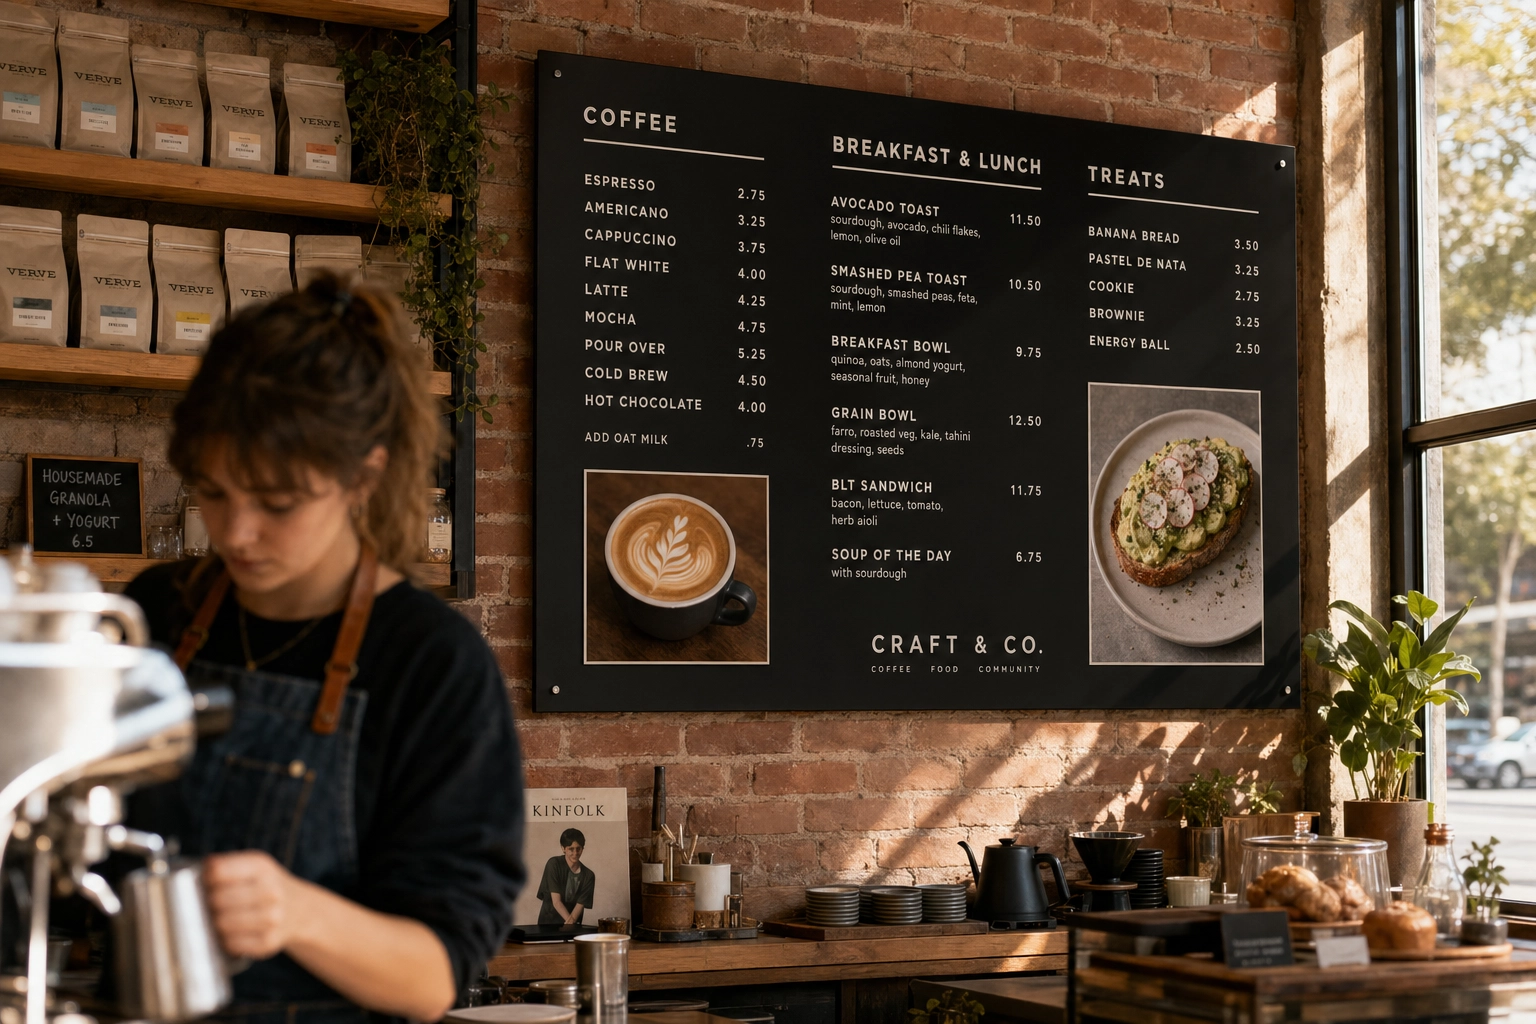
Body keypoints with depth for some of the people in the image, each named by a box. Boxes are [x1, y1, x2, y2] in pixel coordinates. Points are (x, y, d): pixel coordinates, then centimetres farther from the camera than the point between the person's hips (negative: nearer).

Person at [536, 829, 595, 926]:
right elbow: (556, 901, -13)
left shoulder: (588, 876, 0)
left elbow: (580, 906, -6)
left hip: (572, 926, 2)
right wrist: (570, 921, -26)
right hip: (548, 923, -2)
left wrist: (571, 922, -25)